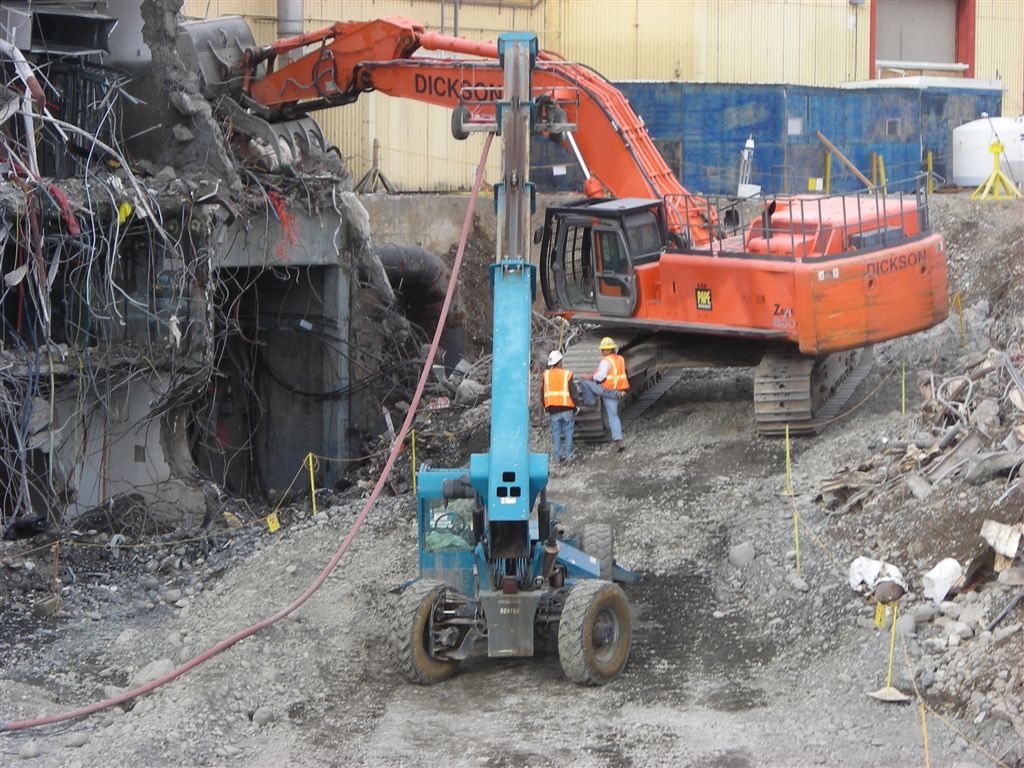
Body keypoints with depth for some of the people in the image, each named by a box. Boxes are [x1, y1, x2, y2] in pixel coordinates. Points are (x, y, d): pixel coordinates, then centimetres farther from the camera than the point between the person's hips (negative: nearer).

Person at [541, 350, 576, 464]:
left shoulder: (546, 375, 2)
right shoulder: (567, 374, -7)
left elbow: (542, 394, 6)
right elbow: (573, 392, -5)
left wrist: (546, 407, 18)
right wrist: (575, 405, 8)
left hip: (553, 410, 2)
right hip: (567, 409, -2)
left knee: (556, 433, 7)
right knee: (568, 432, 5)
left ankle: (558, 456, 5)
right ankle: (568, 455, 3)